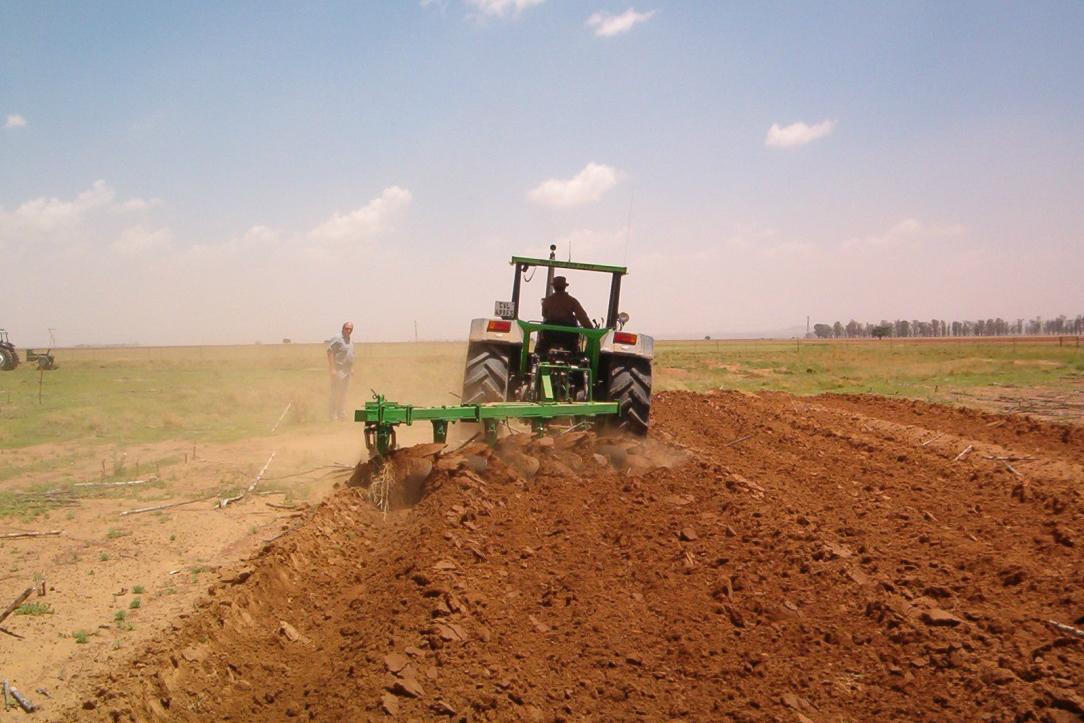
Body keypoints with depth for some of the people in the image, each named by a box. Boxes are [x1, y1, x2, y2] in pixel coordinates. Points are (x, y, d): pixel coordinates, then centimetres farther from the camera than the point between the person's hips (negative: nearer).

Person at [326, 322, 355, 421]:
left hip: (347, 371, 9)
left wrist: (351, 368, 16)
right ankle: (333, 416, -3)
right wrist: (332, 368, -22)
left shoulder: (350, 341, 17)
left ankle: (342, 414, 22)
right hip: (338, 371, -9)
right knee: (336, 394, -7)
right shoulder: (337, 339, -10)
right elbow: (330, 352, -17)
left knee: (343, 394, 14)